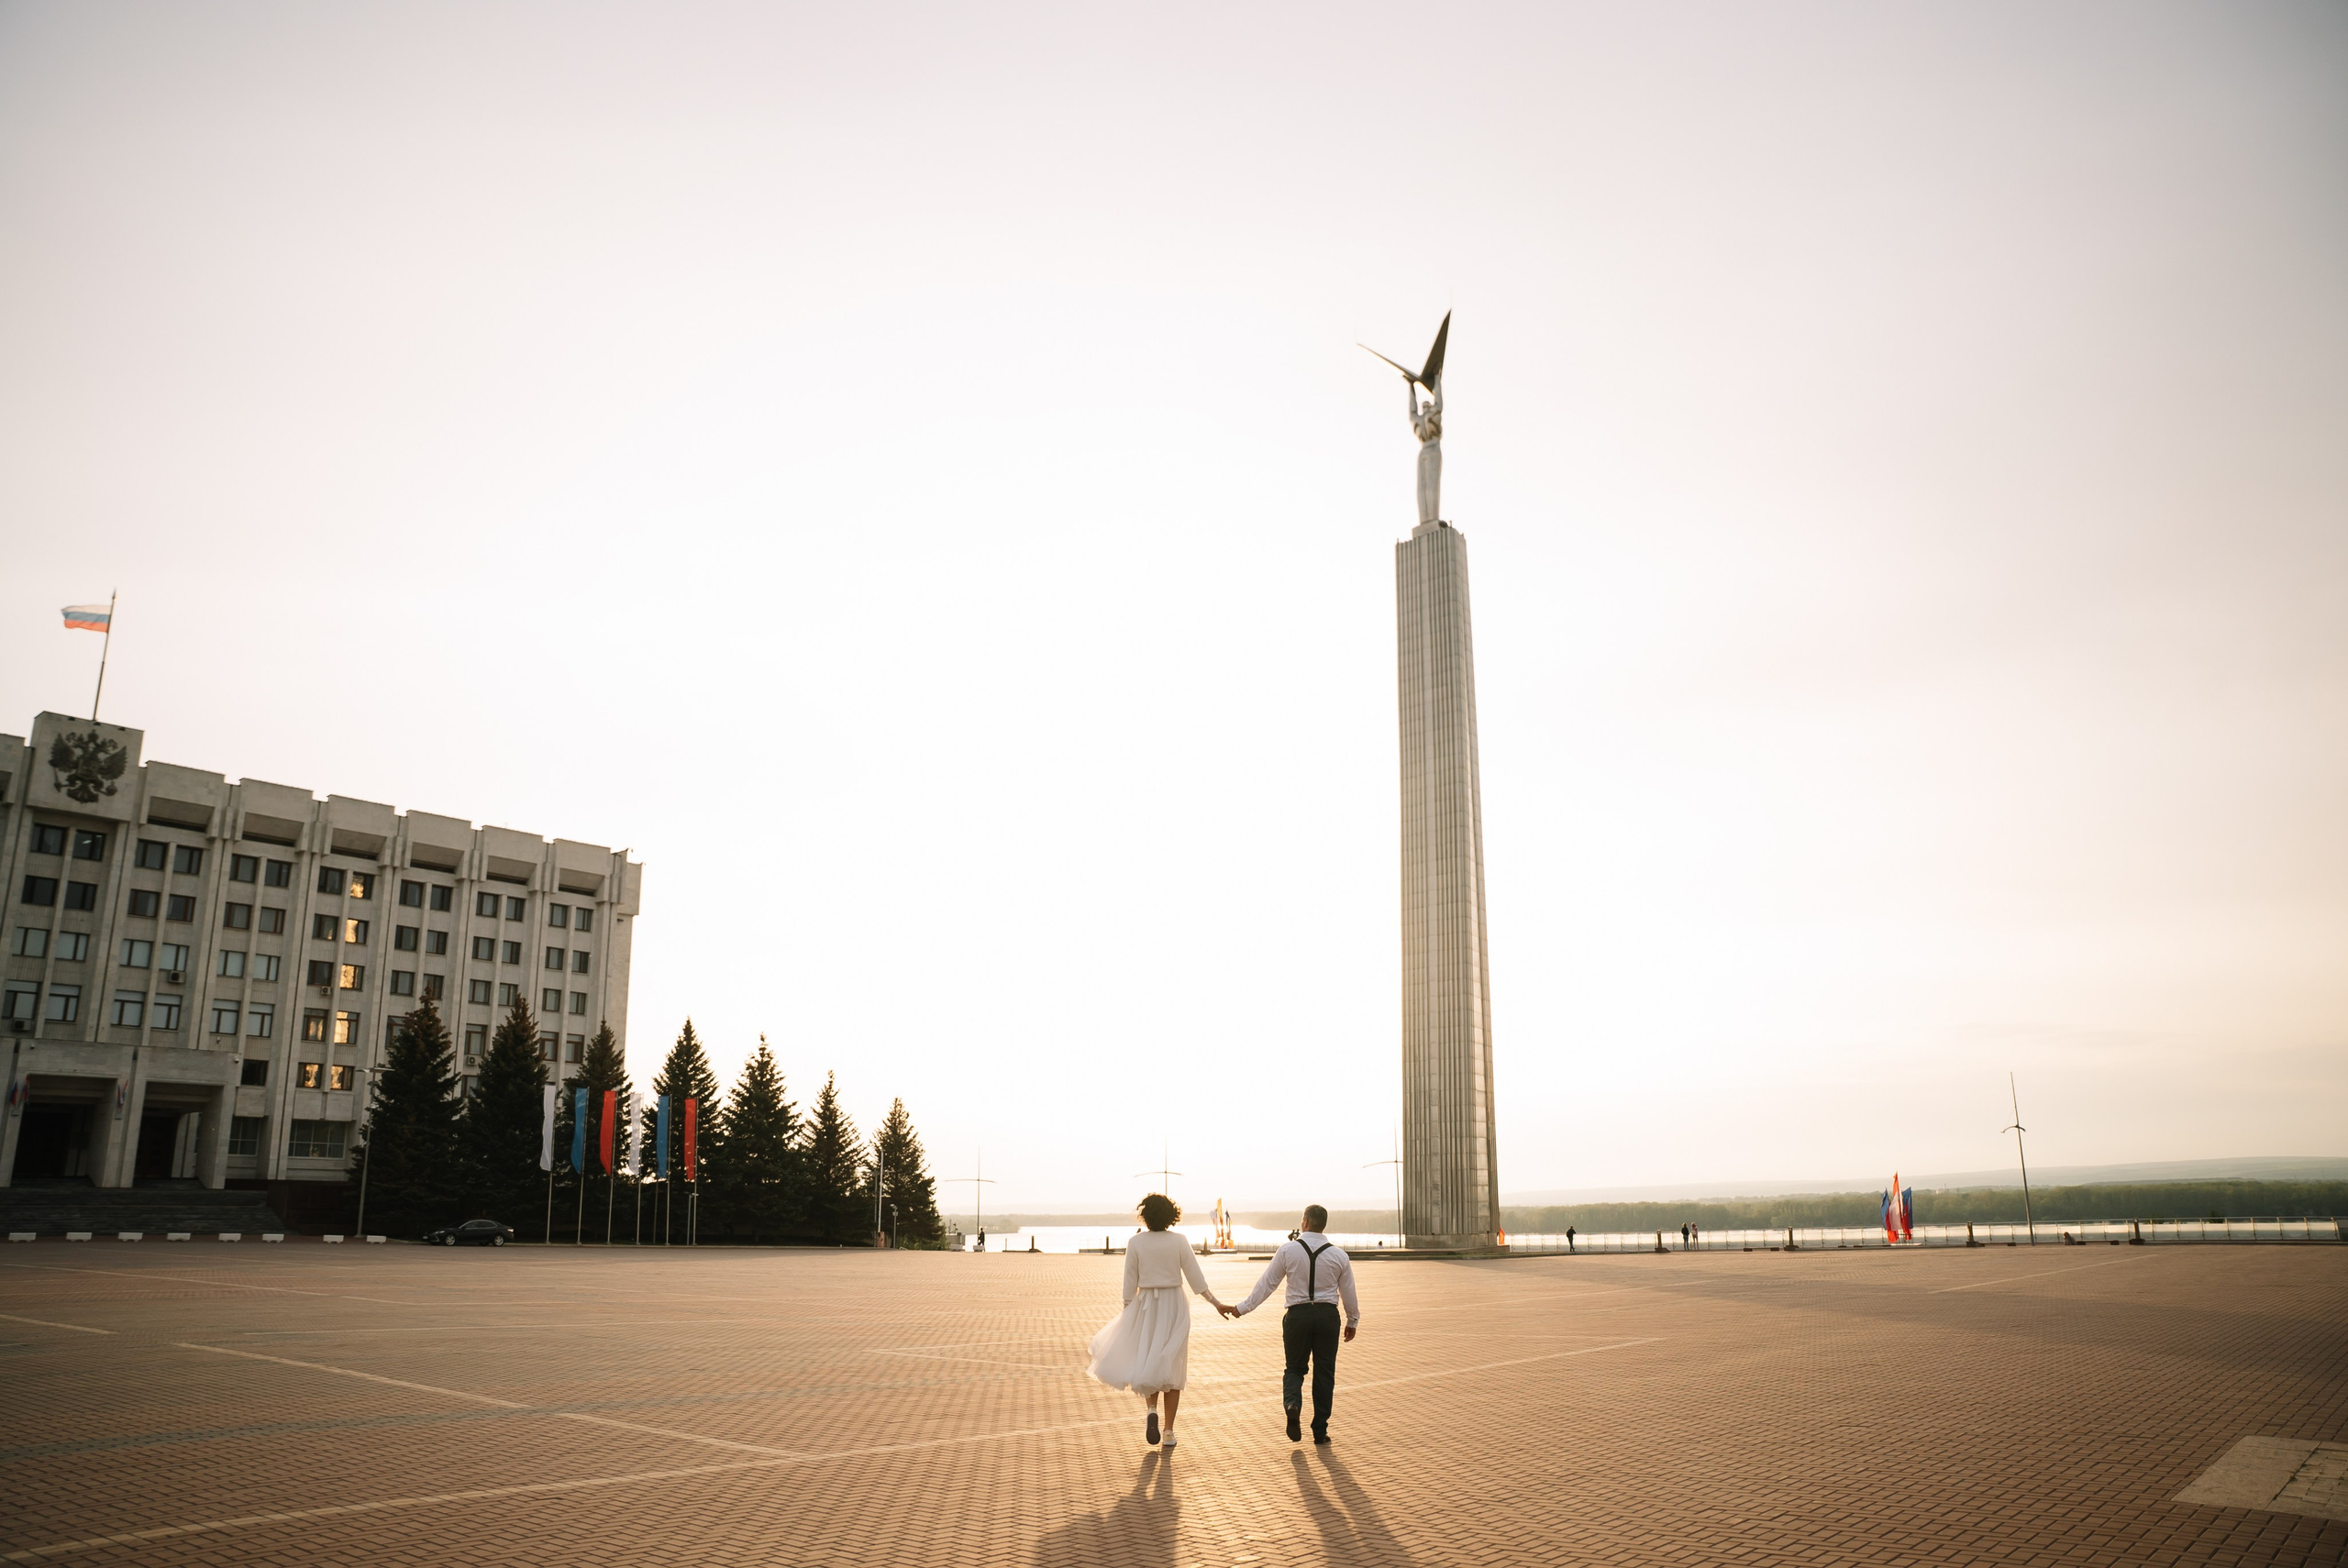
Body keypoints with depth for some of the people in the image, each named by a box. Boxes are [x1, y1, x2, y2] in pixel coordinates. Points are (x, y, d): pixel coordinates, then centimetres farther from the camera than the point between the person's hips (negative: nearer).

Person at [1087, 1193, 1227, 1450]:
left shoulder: (1136, 1242, -6)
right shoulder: (1179, 1241, -6)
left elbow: (1130, 1283, -3)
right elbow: (1196, 1278, -5)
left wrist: (1127, 1312, 7)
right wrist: (1215, 1302, 5)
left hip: (1146, 1306, 0)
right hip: (1174, 1306, 0)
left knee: (1146, 1363, 16)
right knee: (1172, 1367, 9)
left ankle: (1152, 1409, -10)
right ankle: (1169, 1431, 8)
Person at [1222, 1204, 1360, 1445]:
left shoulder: (1288, 1250, -5)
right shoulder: (1338, 1255, 0)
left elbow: (1266, 1283, -3)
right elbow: (1349, 1292, 8)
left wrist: (1242, 1308, 5)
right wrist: (1353, 1321, 23)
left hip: (1298, 1315, -1)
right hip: (1327, 1315, 1)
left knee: (1295, 1368, 14)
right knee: (1324, 1372, 10)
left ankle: (1292, 1404, -16)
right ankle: (1320, 1431, 12)